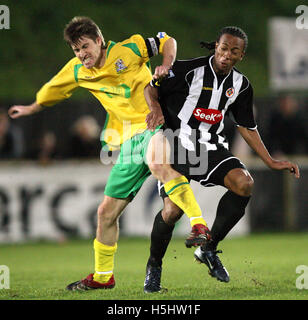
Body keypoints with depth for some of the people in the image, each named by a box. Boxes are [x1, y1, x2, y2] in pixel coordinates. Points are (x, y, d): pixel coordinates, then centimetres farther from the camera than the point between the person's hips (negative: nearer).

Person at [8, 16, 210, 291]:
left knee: (156, 161, -43)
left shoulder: (128, 50, -7)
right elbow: (53, 90, 29)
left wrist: (166, 66, -13)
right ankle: (102, 276, 28)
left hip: (154, 126, -6)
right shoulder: (77, 70, 9)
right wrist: (31, 109, 43)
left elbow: (167, 41, 5)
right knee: (107, 212, 9)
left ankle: (199, 224, -45)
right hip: (129, 142, 7)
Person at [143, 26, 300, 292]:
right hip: (176, 142, -4)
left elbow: (246, 127, 15)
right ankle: (154, 265, 10)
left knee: (245, 184, -22)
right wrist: (155, 108, -26)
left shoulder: (241, 85, 4)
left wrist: (271, 161, 12)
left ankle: (208, 250, -5)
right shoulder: (189, 70, -11)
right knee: (173, 210, -20)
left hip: (210, 145, 5)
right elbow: (151, 88, -4)